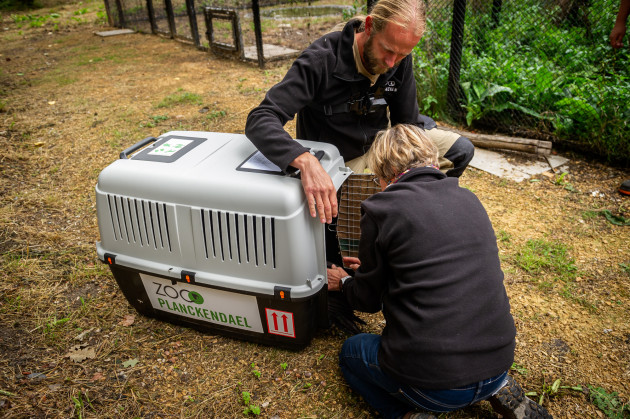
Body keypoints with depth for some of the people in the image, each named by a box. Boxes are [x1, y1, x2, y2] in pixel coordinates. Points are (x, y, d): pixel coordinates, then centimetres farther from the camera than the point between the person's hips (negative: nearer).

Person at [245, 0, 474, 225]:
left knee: (461, 150, 0)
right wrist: (305, 161, -61)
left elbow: (408, 124, -7)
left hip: (380, 138, 5)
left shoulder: (401, 60, -17)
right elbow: (259, 120, -42)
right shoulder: (321, 60, -34)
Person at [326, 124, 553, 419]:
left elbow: (368, 300, 1)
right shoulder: (467, 199, 6)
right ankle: (500, 390, 18)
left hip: (431, 383, -5)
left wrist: (344, 283, 24)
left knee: (350, 351, 24)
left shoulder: (382, 208, -11)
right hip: (497, 364, 6)